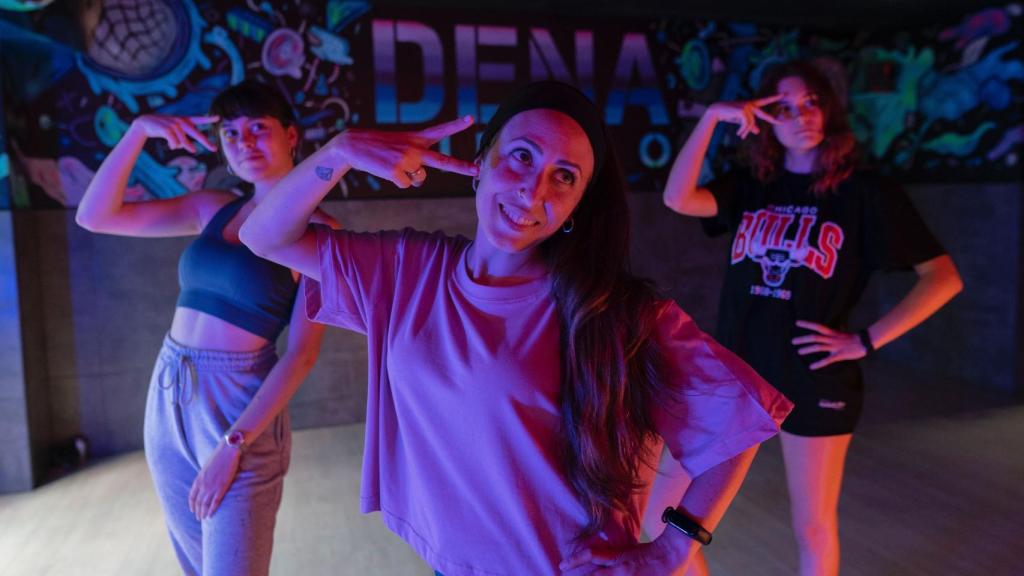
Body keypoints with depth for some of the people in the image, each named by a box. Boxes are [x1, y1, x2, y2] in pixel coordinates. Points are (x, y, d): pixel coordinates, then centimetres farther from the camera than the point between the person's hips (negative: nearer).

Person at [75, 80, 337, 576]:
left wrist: (233, 444, -17)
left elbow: (302, 354, -15)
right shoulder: (212, 209, 6)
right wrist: (139, 129, -8)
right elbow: (94, 216, 3)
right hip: (168, 398, 6)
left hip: (239, 406, -6)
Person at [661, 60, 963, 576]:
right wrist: (713, 117, -17)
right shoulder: (751, 186, 5)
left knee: (812, 526, 13)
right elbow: (677, 199, -13)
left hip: (814, 382, -2)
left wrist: (865, 341, -11)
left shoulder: (864, 193, -3)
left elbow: (943, 277, -6)